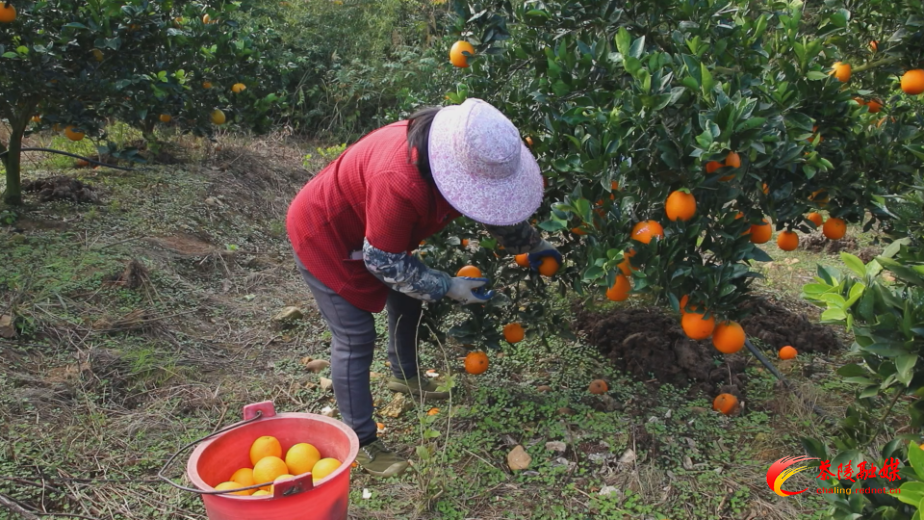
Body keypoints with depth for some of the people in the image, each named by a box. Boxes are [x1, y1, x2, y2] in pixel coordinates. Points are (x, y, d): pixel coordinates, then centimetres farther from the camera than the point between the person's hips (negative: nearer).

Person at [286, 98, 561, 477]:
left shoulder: (460, 151, -19)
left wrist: (533, 245, 11)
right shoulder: (399, 183, -44)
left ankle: (404, 376, 48)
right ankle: (363, 443, 11)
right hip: (324, 236, -8)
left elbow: (496, 205, 3)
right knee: (356, 339, -5)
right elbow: (383, 262, -30)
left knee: (407, 302, 21)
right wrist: (448, 287, -24)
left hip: (371, 227, 8)